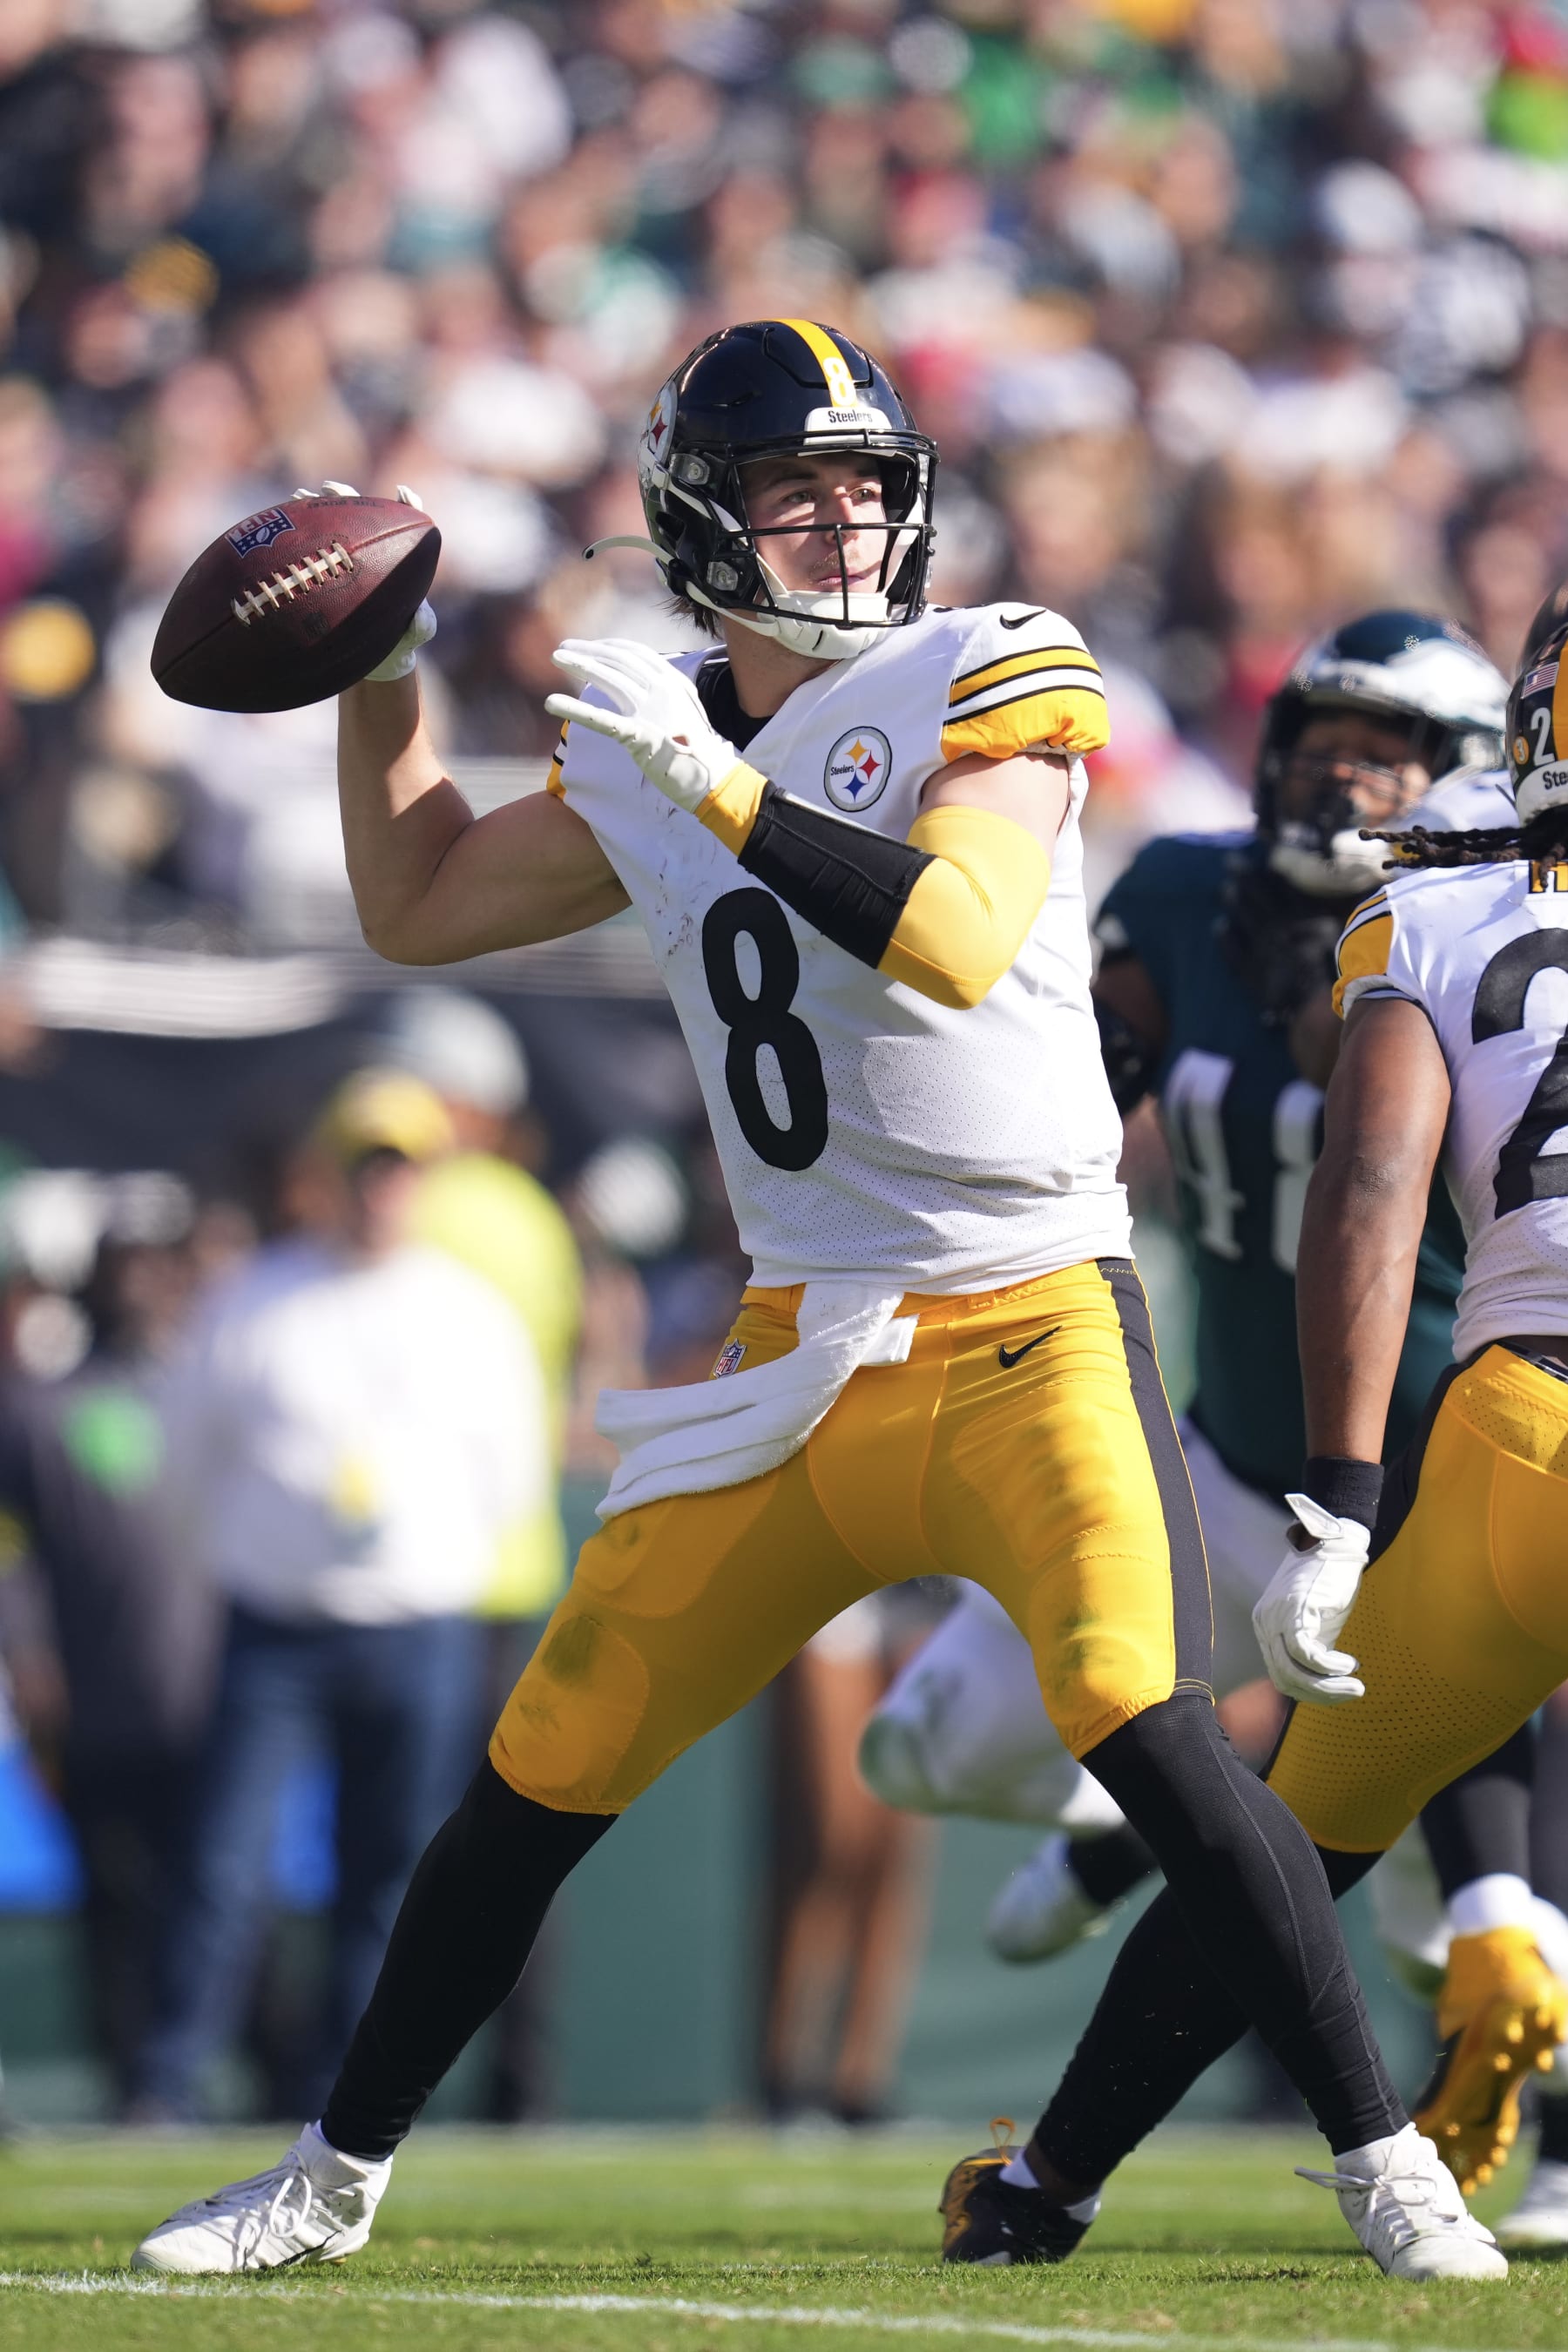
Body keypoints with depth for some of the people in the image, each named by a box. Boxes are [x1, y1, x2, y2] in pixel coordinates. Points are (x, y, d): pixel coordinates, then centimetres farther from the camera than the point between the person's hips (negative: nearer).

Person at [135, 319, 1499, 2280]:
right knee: (539, 1775, 7)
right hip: (800, 1363, 5)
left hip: (1031, 1339, -5)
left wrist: (725, 789, -26)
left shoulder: (986, 682, -7)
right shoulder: (648, 758, 8)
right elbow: (416, 909, 24)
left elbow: (954, 940, -25)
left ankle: (1391, 2170, -15)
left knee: (1153, 1739, -24)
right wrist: (377, 677, 13)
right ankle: (335, 2174, 23)